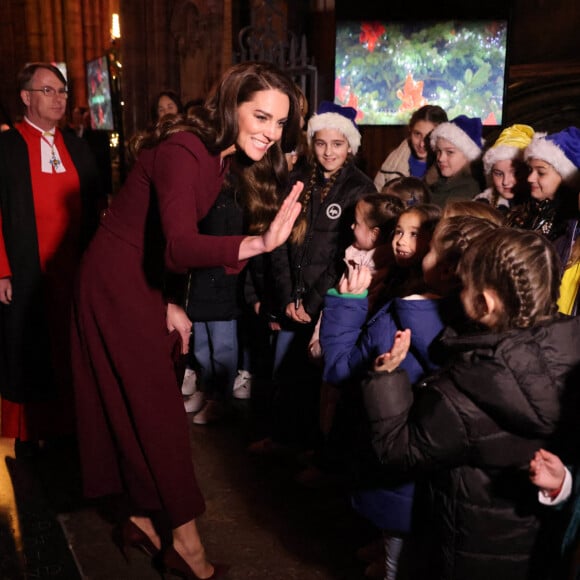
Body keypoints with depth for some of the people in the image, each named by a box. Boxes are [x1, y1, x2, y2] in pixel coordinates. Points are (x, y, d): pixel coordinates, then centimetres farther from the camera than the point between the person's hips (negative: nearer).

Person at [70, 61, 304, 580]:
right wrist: (261, 242, -52)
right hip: (117, 283, -8)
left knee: (144, 406, 15)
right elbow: (179, 248, -39)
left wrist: (172, 302, 2)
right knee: (156, 410, -1)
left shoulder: (221, 155, 3)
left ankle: (143, 518, 31)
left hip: (149, 282, 9)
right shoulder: (184, 150, -25)